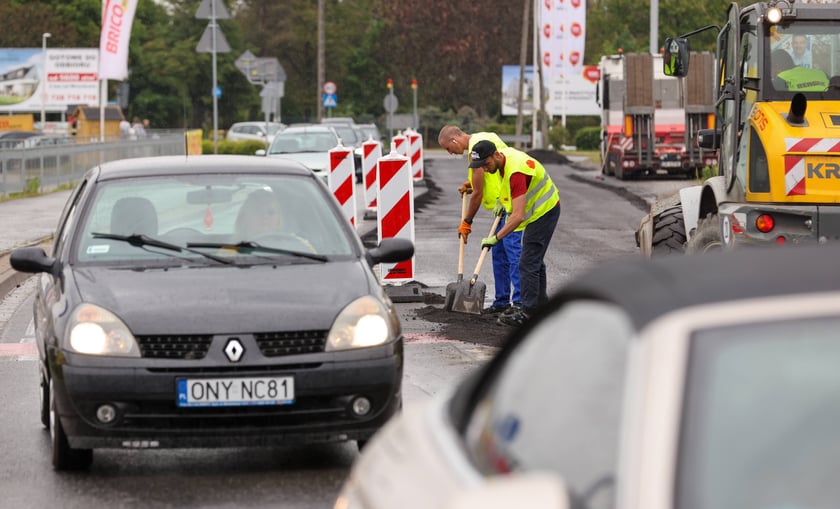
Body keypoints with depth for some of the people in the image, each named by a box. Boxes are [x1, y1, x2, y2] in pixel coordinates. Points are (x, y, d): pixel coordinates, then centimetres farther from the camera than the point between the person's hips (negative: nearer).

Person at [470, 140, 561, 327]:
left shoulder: (515, 172, -34)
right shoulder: (504, 153, -5)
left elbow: (518, 216, -38)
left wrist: (496, 238, -36)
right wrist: (503, 200, 11)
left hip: (544, 212, -10)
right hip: (542, 211, 10)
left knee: (528, 264, -12)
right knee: (535, 261, 19)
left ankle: (528, 313, -10)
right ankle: (541, 306, 28)